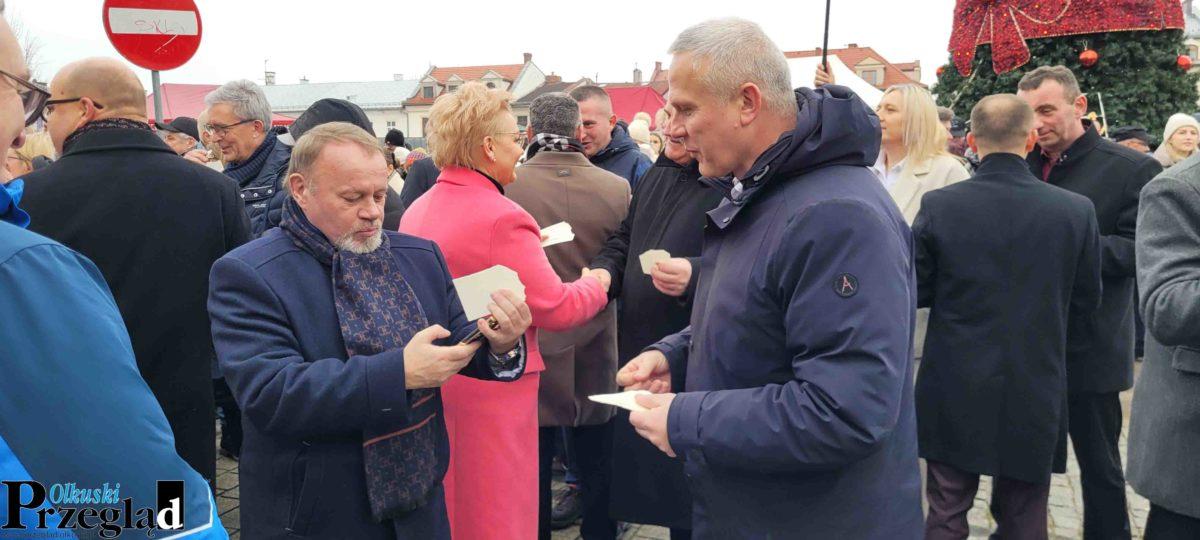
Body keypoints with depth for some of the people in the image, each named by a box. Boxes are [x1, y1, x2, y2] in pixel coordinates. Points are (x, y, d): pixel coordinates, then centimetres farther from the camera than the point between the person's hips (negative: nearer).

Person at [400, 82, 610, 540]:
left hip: (429, 387, 8)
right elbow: (556, 309, -17)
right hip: (489, 394, -8)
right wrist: (596, 285, 2)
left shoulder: (416, 210, 3)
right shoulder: (501, 218, -21)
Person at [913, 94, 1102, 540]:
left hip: (954, 390, -1)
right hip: (1035, 392, 1)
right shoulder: (1077, 210, -8)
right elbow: (1086, 301, 2)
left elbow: (915, 291, -5)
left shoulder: (938, 206, -12)